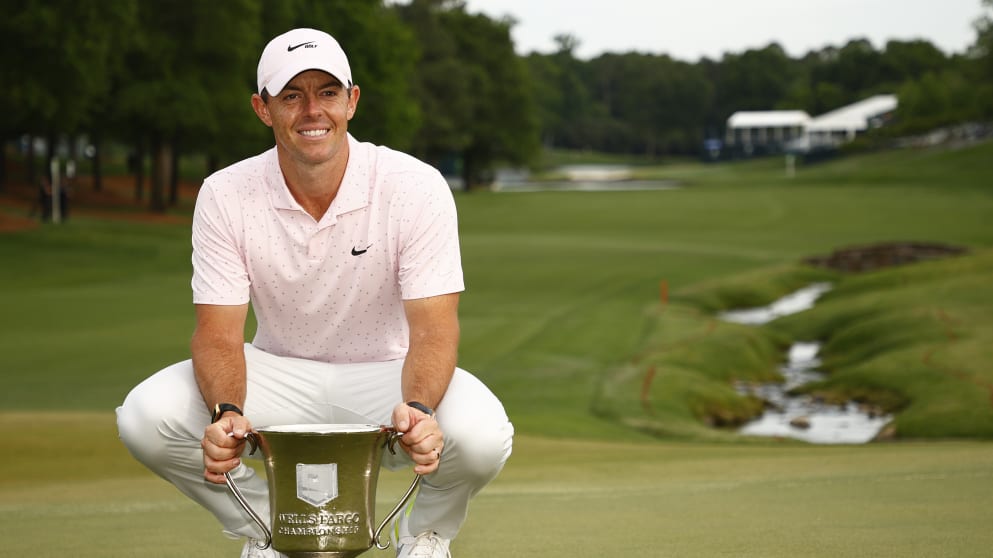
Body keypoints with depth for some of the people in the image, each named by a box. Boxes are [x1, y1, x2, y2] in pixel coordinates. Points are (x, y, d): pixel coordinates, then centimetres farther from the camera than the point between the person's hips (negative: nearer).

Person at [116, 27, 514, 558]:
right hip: (279, 373, 2)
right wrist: (227, 413, -37)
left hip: (386, 377, -2)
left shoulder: (416, 187, -16)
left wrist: (418, 410, -44)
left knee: (479, 432, -34)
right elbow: (218, 331, -14)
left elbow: (433, 328, -21)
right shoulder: (225, 196, -11)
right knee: (145, 417, -24)